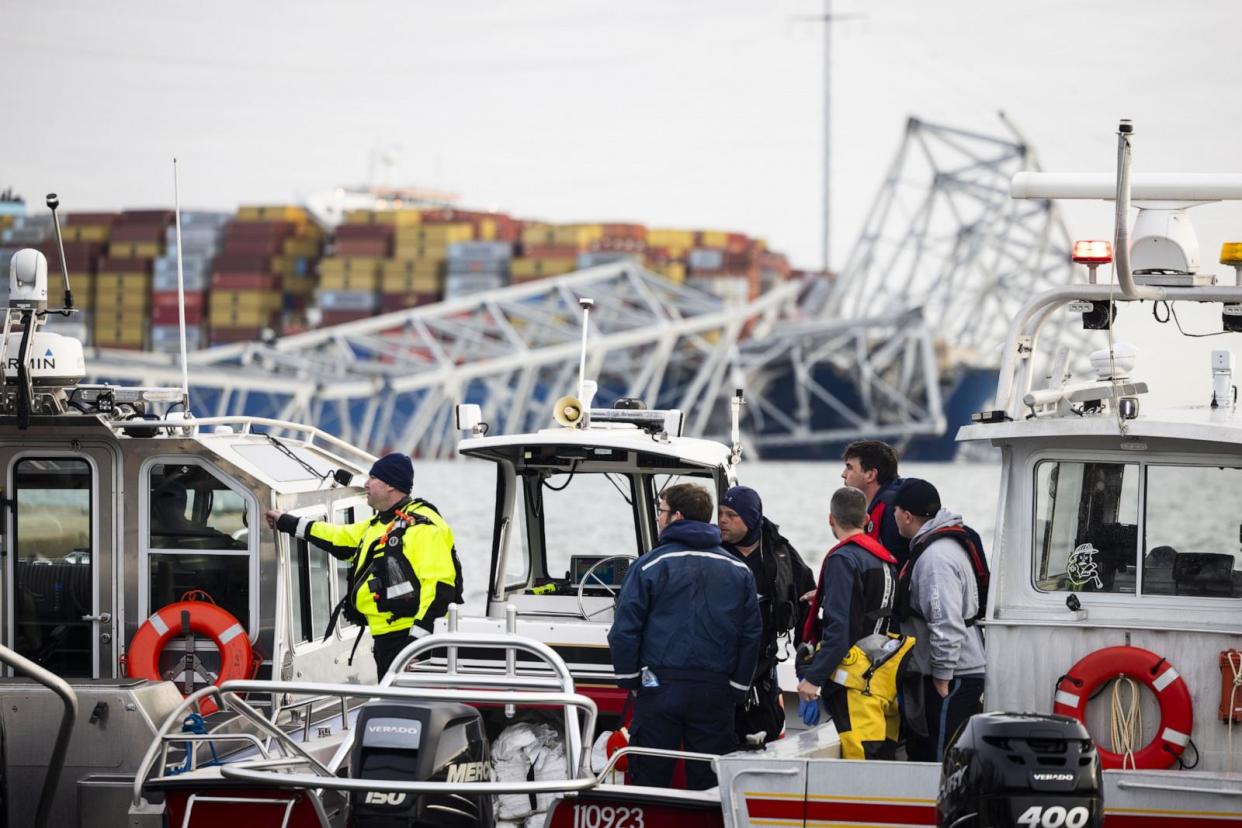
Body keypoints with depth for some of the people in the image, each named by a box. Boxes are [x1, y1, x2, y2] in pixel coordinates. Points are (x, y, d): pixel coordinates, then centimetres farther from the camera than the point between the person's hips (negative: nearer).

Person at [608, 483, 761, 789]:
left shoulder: (650, 565, -4)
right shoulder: (739, 571, 8)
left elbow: (625, 629, -5)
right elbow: (751, 634, 11)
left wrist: (628, 679, 5)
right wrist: (738, 688, 16)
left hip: (660, 687, -3)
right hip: (715, 692, 3)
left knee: (649, 777, 3)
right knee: (709, 785, 6)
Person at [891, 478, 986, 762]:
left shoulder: (935, 557, -20)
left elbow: (947, 625, -26)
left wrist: (942, 680, -21)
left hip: (952, 677, -11)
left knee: (943, 760, -8)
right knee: (919, 749, 16)